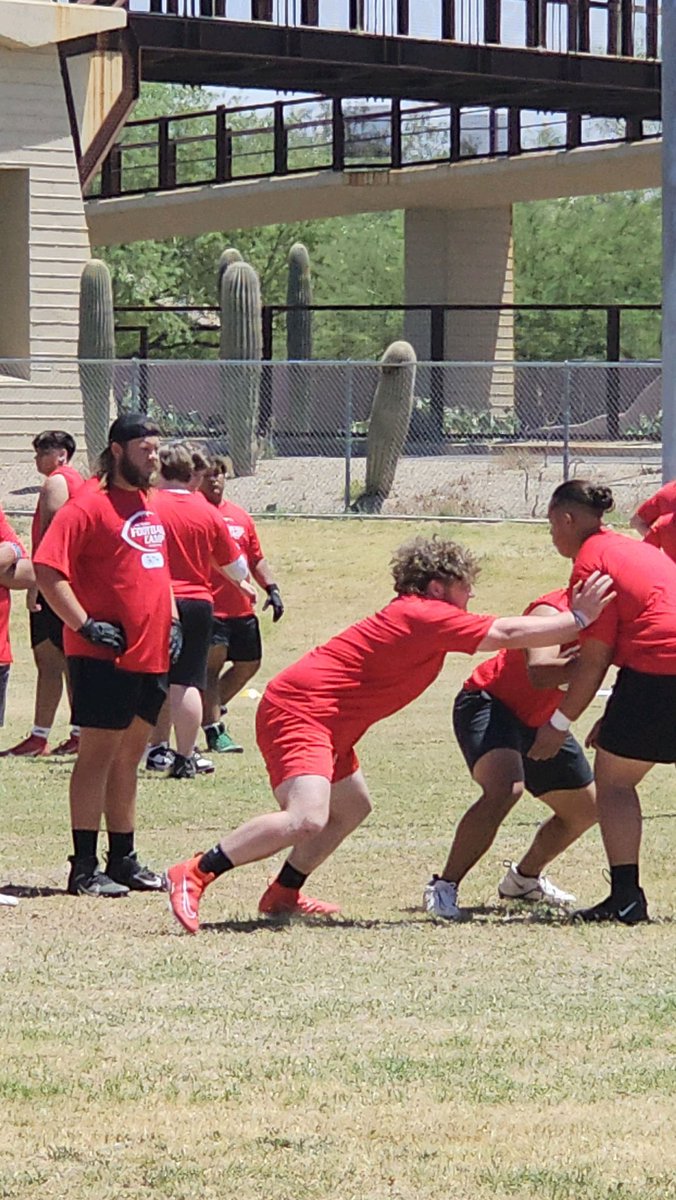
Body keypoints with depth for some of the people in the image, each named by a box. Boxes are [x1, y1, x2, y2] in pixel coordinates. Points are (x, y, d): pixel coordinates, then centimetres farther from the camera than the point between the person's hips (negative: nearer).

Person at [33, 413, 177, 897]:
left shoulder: (152, 506, 16)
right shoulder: (89, 506, -10)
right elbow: (47, 568, -16)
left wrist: (171, 621, 17)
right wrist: (85, 625, -19)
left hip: (151, 656, 8)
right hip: (105, 657, -8)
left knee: (130, 755, 13)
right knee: (98, 752, -6)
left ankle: (123, 859, 20)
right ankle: (84, 869, -5)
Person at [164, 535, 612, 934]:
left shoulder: (416, 616, 17)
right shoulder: (425, 616, -14)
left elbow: (503, 635, 29)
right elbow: (507, 634, -16)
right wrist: (579, 619, -9)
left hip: (327, 726, 11)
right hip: (298, 712, -11)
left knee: (352, 808, 23)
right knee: (307, 818, -27)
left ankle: (283, 893, 27)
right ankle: (194, 874, -24)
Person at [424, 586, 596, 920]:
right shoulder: (552, 611, -28)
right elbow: (539, 673, -44)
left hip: (537, 723, 9)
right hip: (488, 703, -9)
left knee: (585, 809, 15)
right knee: (505, 787, -35)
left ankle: (523, 879, 38)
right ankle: (443, 888, -29)